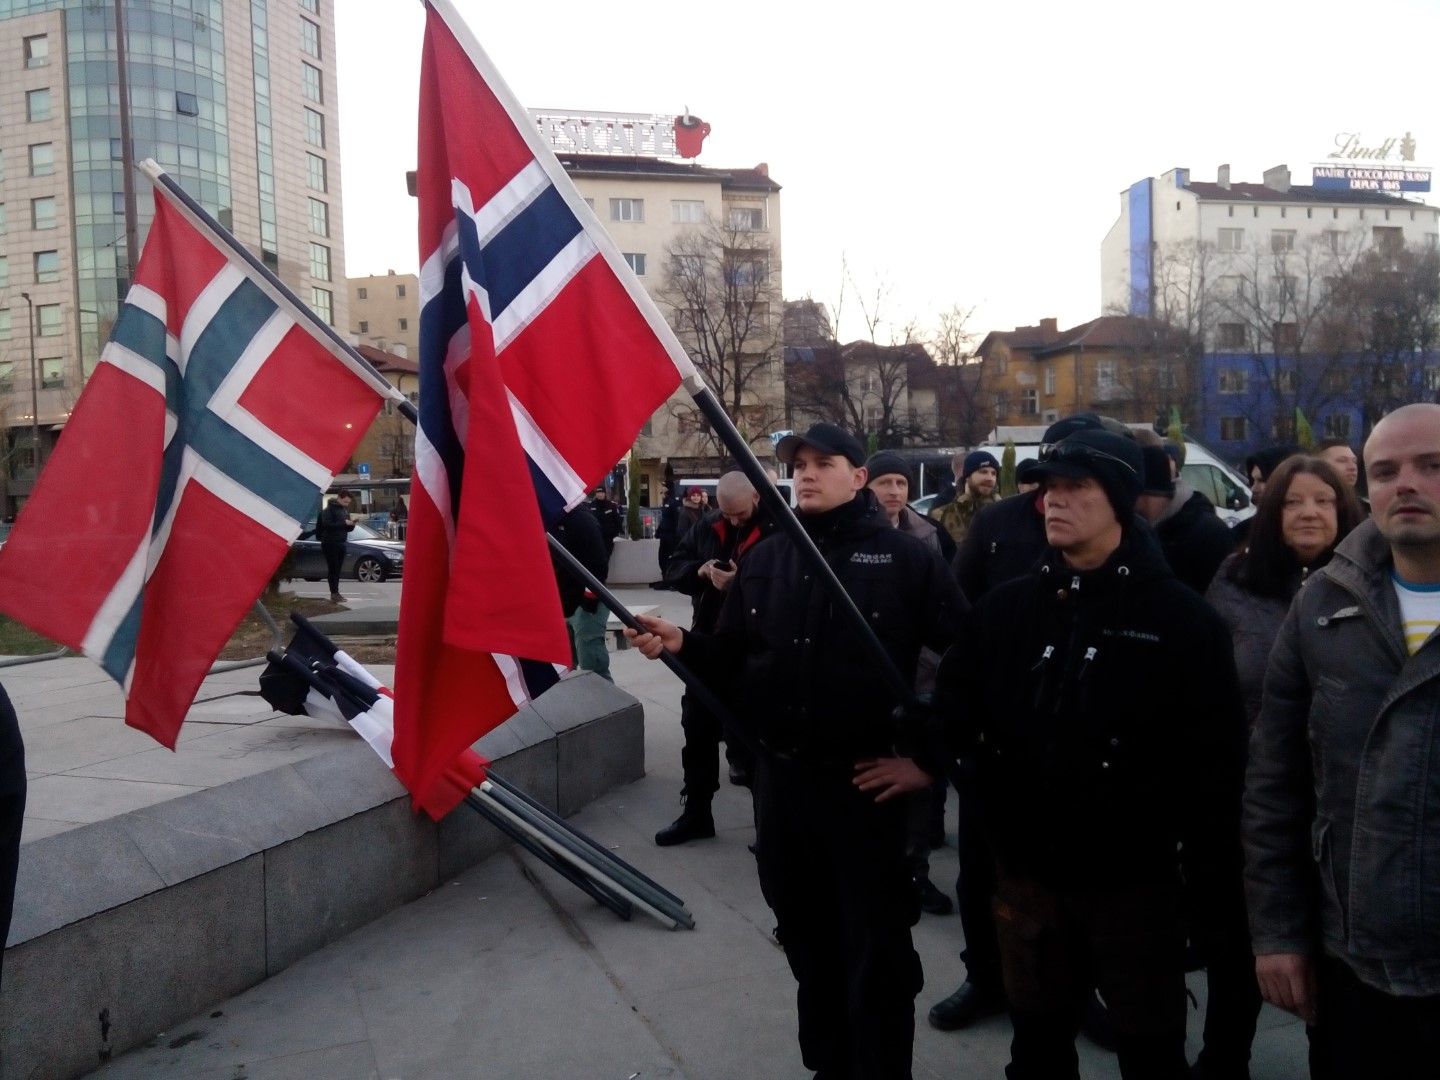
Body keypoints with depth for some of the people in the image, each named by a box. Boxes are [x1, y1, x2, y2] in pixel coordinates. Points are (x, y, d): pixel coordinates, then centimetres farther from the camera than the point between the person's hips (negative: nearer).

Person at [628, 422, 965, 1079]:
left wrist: (929, 758, -10)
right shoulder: (764, 559, 9)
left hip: (864, 784, -5)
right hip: (779, 778, 5)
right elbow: (733, 658, 9)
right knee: (807, 941, 20)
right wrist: (681, 644, -11)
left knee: (874, 955, 6)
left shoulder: (904, 557, -6)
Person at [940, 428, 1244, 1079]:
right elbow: (955, 712, 5)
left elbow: (1214, 758, -9)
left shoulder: (1181, 617, -8)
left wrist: (1210, 880, -9)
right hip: (1026, 873, 3)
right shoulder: (1004, 607, 2)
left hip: (1133, 878, -3)